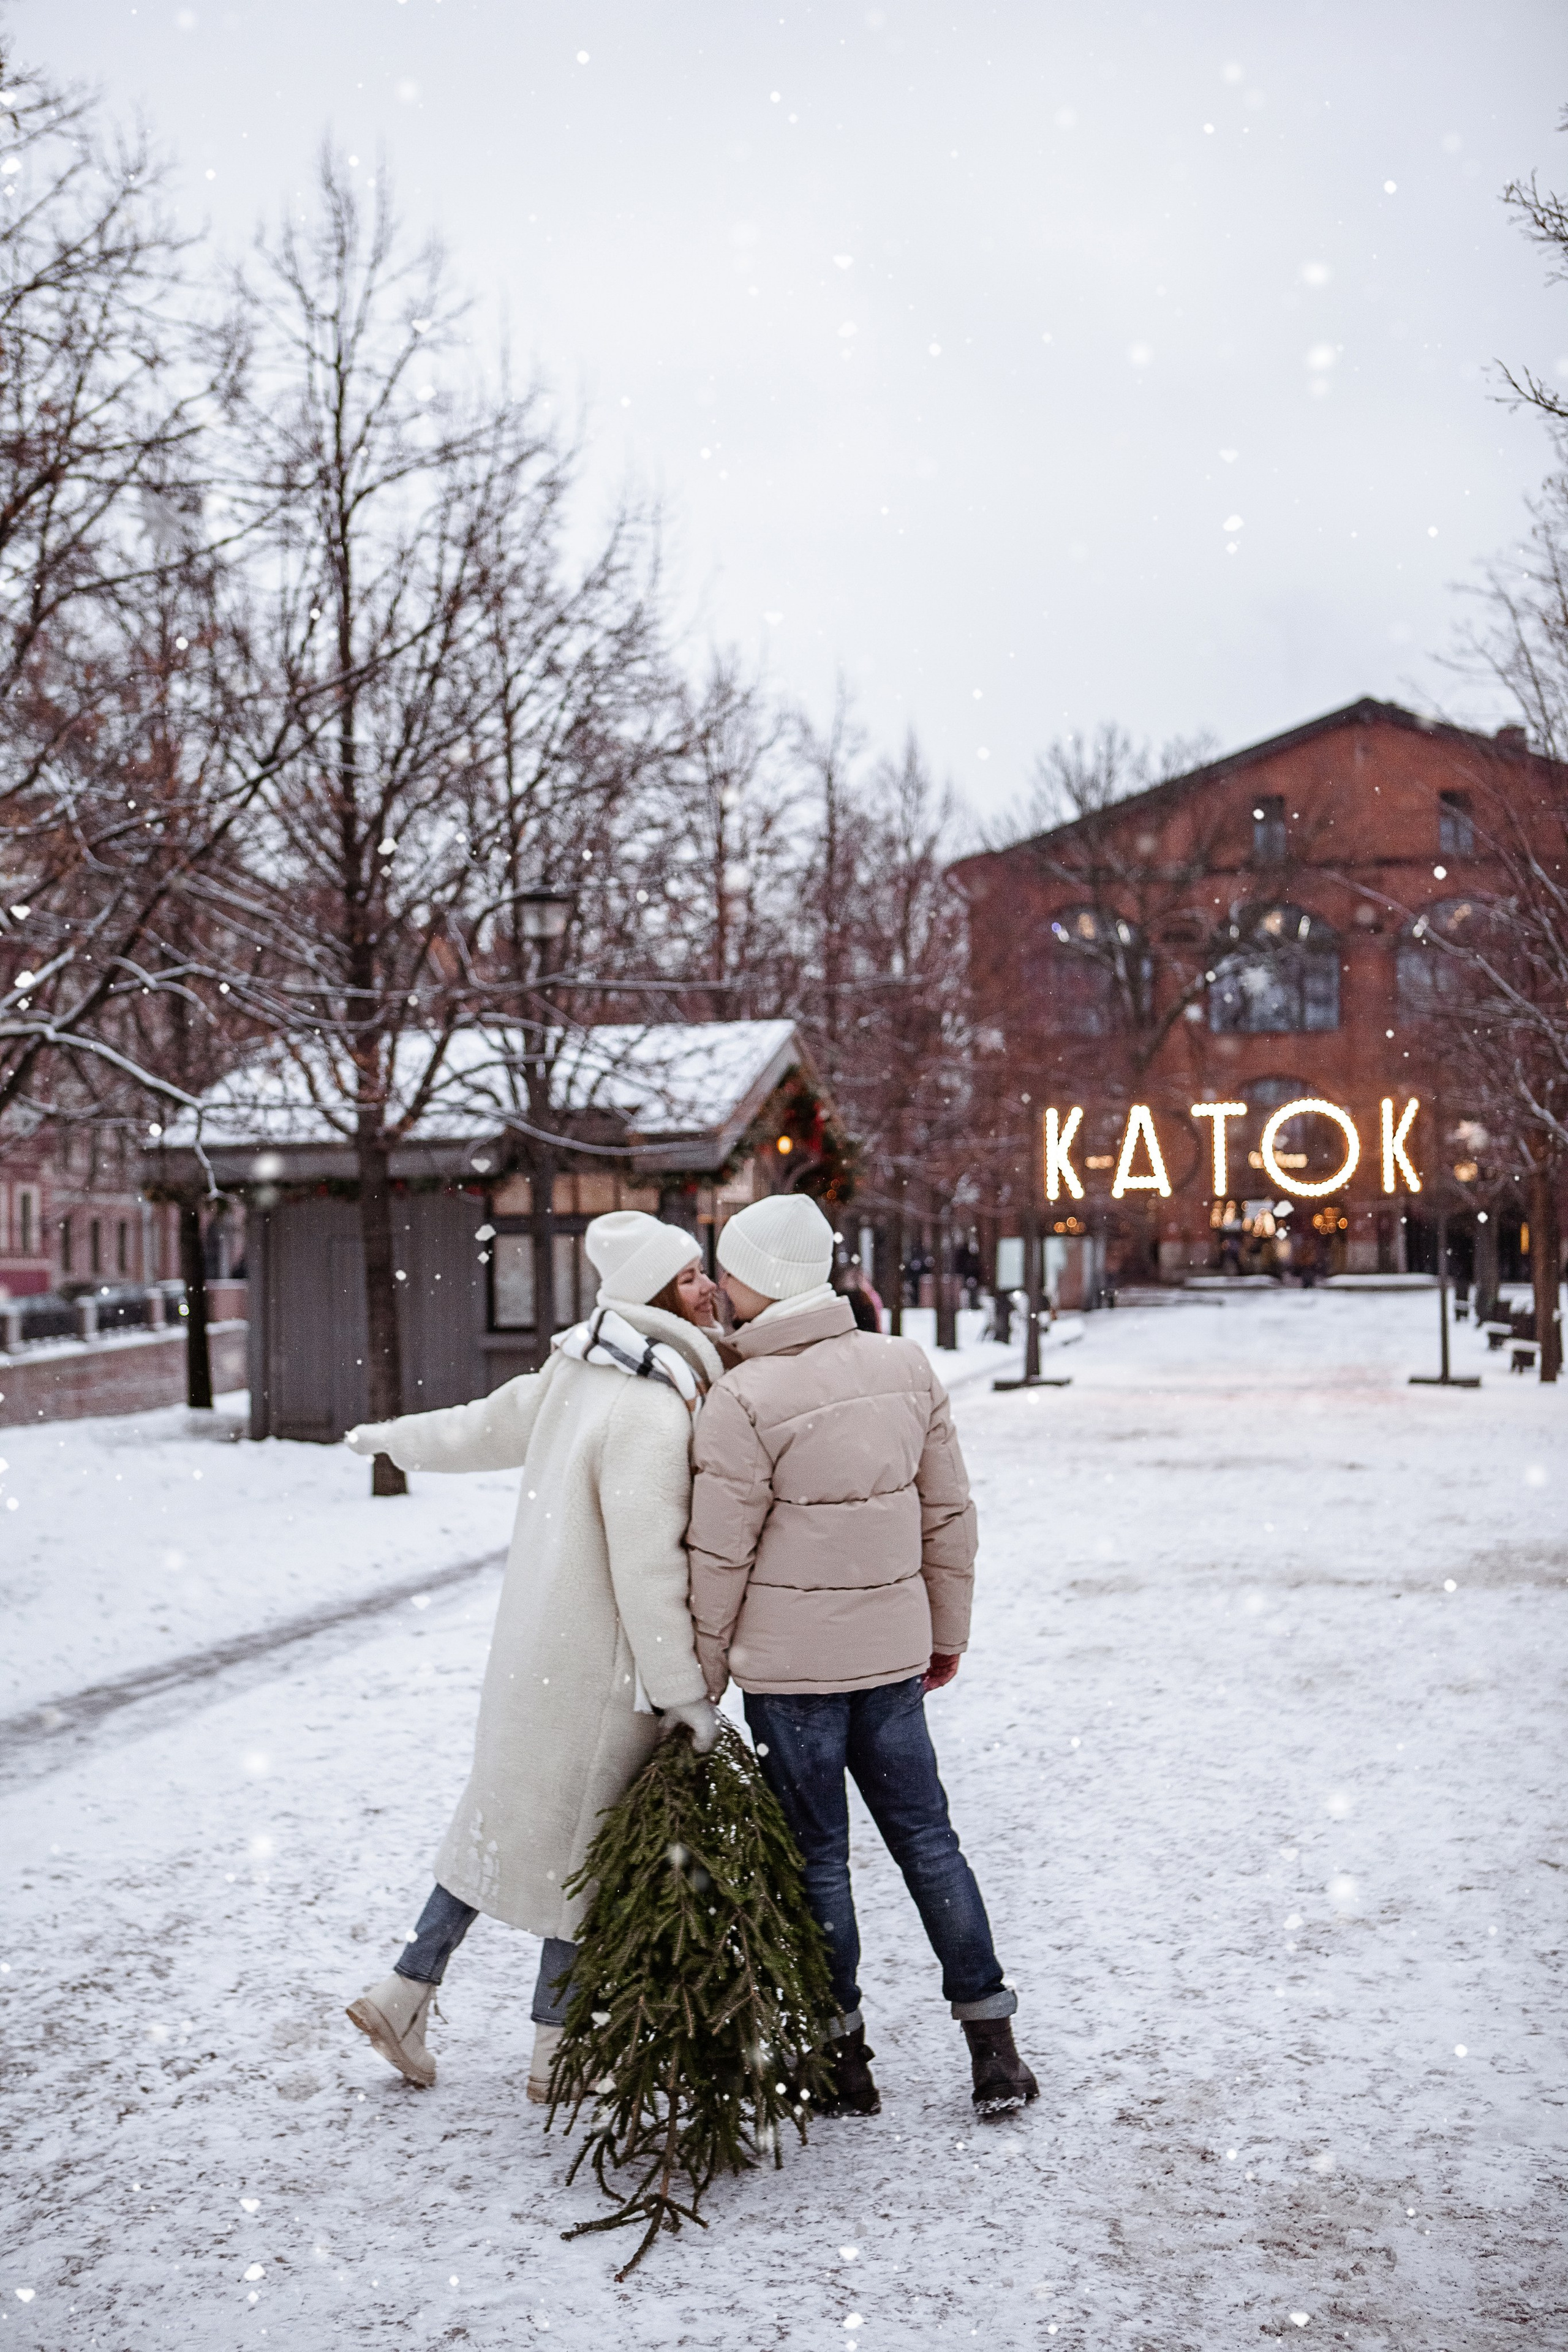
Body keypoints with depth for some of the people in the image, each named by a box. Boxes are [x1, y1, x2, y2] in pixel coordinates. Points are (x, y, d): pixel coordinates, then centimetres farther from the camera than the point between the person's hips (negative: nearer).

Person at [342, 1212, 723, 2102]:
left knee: (511, 1813, 21)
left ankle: (409, 1987, 28)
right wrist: (685, 1693, -20)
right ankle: (558, 2052, 21)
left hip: (538, 1644, 9)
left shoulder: (583, 1371, 3)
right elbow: (647, 1568, -26)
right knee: (587, 1837, 6)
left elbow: (489, 1426, 18)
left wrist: (397, 1437, 37)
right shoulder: (651, 1414, -25)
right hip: (603, 1663, -9)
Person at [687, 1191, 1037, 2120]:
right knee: (927, 1840, 13)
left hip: (789, 1666, -5)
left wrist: (701, 1678, 0)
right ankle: (995, 2046, 17)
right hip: (892, 1656, 5)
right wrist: (947, 1633, 18)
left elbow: (720, 1559, -12)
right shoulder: (908, 1366, 0)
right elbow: (949, 1515, 7)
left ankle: (844, 2058, 18)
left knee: (818, 1856, 7)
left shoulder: (744, 1399, -17)